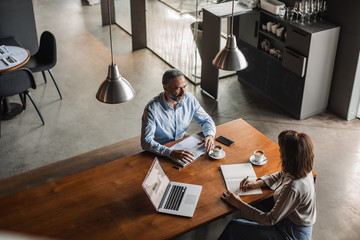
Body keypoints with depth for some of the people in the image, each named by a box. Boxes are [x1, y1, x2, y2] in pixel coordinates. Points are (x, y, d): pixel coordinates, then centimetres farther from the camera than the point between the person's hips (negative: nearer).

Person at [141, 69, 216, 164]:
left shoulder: (189, 99, -7)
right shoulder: (152, 109, -22)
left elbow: (206, 120, 6)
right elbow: (146, 142, -27)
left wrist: (210, 135, -17)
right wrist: (171, 153, -42)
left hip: (182, 146, 5)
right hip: (160, 153, -5)